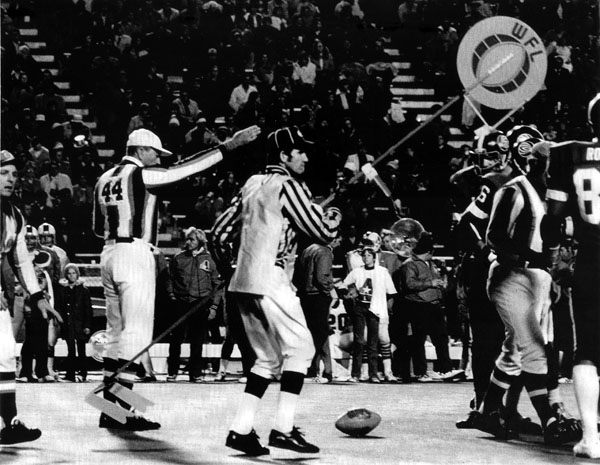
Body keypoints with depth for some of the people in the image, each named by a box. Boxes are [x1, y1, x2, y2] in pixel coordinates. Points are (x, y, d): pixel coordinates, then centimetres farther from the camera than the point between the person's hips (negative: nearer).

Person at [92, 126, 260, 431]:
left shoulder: (105, 180, 14)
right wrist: (230, 145, -14)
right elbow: (187, 168, -14)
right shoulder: (141, 175, -9)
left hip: (109, 254, 8)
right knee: (135, 333, -7)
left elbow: (98, 228, 19)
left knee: (117, 331, 13)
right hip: (134, 254, -8)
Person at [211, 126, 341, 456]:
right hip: (271, 281, -8)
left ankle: (241, 429, 8)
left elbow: (220, 232, 19)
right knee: (299, 347, -3)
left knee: (269, 357, 14)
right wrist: (334, 218, 14)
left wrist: (227, 265, 33)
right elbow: (323, 233, -8)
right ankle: (283, 429, -10)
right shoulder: (289, 185, -7)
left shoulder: (252, 184, 17)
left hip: (243, 282, 8)